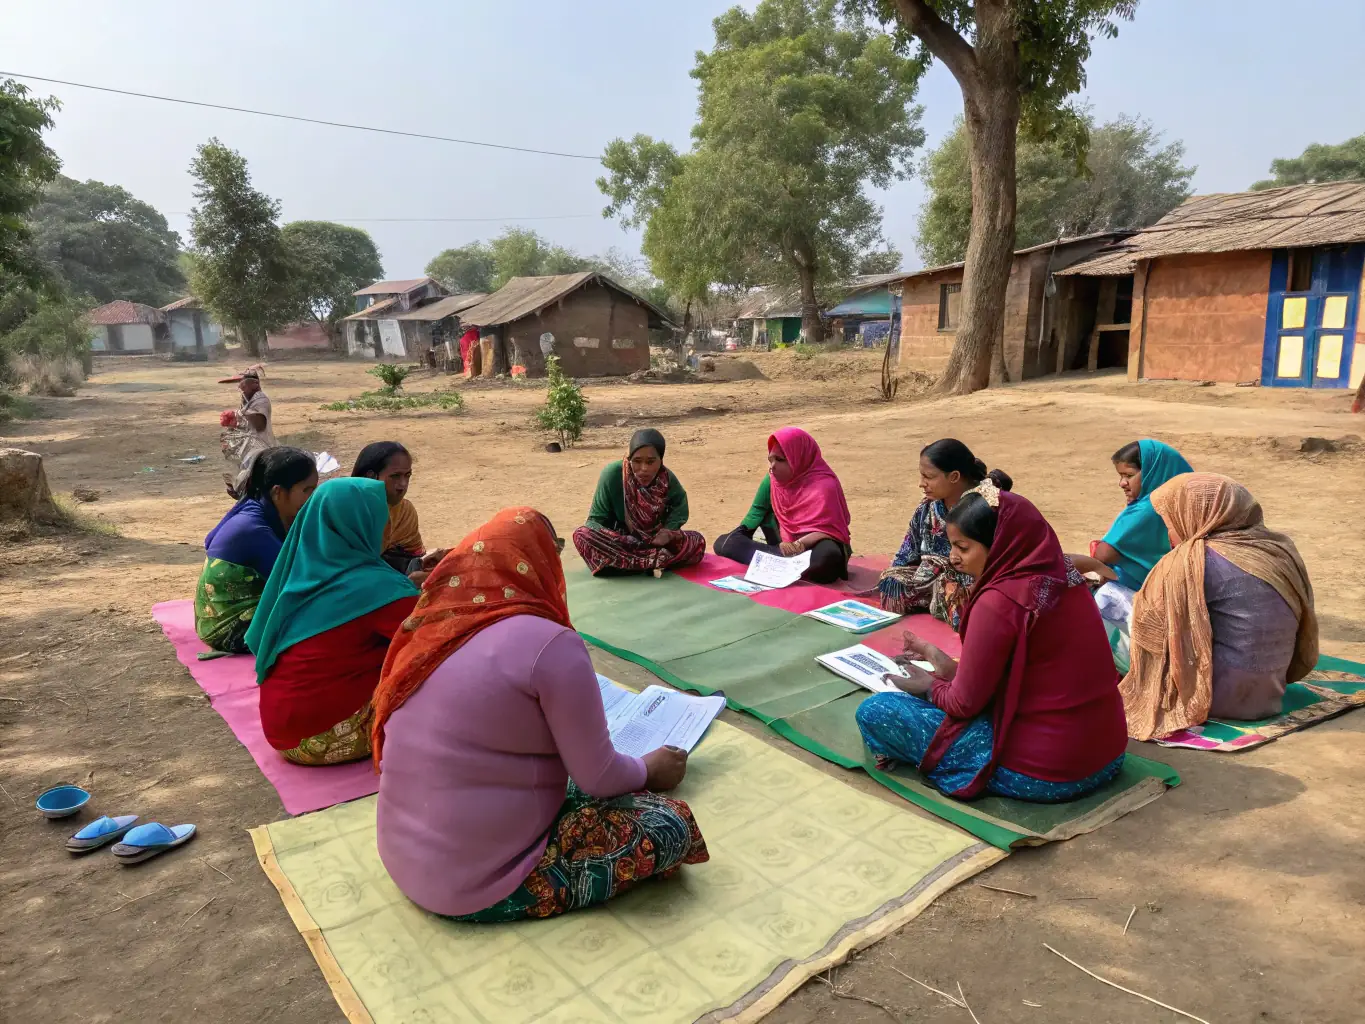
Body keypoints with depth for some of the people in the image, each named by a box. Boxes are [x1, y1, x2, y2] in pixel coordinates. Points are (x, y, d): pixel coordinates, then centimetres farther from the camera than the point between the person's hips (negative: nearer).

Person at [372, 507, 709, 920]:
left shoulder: (430, 629, 2)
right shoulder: (548, 643, -20)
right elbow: (599, 778, -12)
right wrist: (649, 770, 10)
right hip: (478, 884, -8)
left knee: (574, 785, 25)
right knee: (670, 822, -3)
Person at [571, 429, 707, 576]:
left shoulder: (667, 479, -11)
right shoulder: (612, 474, -19)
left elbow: (679, 508, 6)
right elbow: (597, 519, -12)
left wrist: (668, 531, -16)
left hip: (656, 541, 2)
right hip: (618, 542, -2)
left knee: (697, 541, -21)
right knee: (582, 535, -32)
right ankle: (659, 559, -33)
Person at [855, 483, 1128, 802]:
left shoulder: (999, 601, -23)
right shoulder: (1064, 576, 1)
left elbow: (965, 703, -13)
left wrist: (930, 686, 7)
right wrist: (953, 670, 12)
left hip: (1040, 773, -9)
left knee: (874, 711, -6)